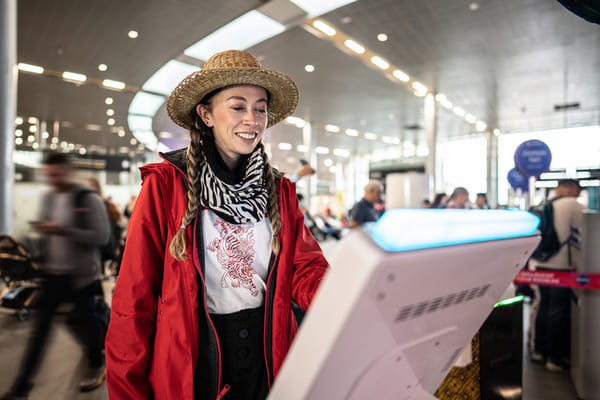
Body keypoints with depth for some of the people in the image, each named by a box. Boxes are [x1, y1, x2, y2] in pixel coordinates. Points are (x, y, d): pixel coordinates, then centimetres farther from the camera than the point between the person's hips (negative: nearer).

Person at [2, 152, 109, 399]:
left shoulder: (89, 199, -13)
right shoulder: (48, 198, 7)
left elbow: (101, 236, -19)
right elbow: (50, 231, 18)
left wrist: (63, 230, -26)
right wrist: (41, 228, -4)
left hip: (80, 274, -5)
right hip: (53, 272, 5)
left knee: (87, 320, 9)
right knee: (40, 327, 9)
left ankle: (96, 366, 33)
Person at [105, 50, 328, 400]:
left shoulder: (281, 192, 2)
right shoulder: (164, 186, -9)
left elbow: (306, 270, -6)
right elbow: (135, 298, -8)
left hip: (270, 361, 4)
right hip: (191, 364, -3)